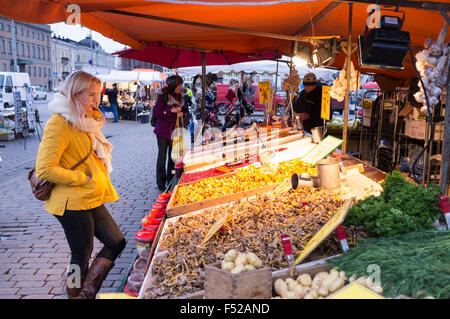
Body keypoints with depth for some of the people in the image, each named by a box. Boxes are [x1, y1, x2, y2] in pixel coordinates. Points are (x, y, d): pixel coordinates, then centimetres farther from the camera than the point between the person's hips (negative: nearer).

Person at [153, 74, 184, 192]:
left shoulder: (179, 97, 9)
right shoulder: (163, 96, -10)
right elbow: (157, 114, -14)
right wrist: (171, 111, -23)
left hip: (174, 130, 6)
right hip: (163, 130, -5)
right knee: (162, 156, 2)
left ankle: (171, 181, 19)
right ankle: (161, 183, 11)